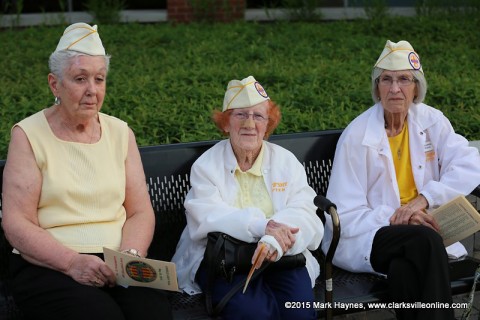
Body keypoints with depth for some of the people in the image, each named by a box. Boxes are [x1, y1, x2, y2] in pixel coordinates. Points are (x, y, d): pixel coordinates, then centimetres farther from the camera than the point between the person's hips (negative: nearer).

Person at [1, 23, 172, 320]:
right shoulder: (29, 135, 1)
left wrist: (130, 256, -13)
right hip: (49, 266, -3)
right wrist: (72, 262, -19)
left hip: (117, 265, 3)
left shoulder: (121, 133, 12)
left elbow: (141, 212, 8)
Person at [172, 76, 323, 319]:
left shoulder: (287, 162, 8)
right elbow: (207, 217, -15)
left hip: (279, 256, 2)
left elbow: (304, 215, -6)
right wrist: (262, 226, -30)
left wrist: (275, 240, -30)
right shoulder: (206, 165, 3)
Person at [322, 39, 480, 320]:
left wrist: (423, 199, -22)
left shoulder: (431, 121, 6)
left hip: (422, 228, 2)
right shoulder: (357, 136, -5)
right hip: (367, 237, -2)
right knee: (425, 241, -33)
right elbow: (345, 215, -7)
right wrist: (393, 217, -23)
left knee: (405, 271, -34)